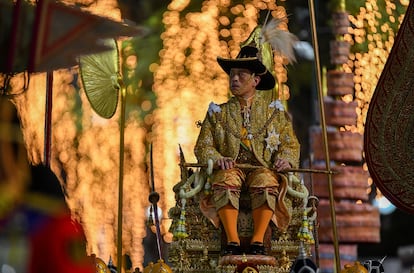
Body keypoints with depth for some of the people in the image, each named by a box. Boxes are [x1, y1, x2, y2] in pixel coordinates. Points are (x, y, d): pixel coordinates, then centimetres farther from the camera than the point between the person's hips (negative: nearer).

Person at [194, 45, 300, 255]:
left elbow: (290, 144, 13)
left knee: (266, 183, -37)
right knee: (225, 182, -36)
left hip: (263, 168, 0)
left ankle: (257, 241, -37)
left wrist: (285, 158, -10)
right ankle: (232, 241, -38)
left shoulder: (274, 111, 17)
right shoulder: (218, 112, 18)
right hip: (231, 167, 1)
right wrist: (217, 159, -12)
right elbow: (203, 146, 11)